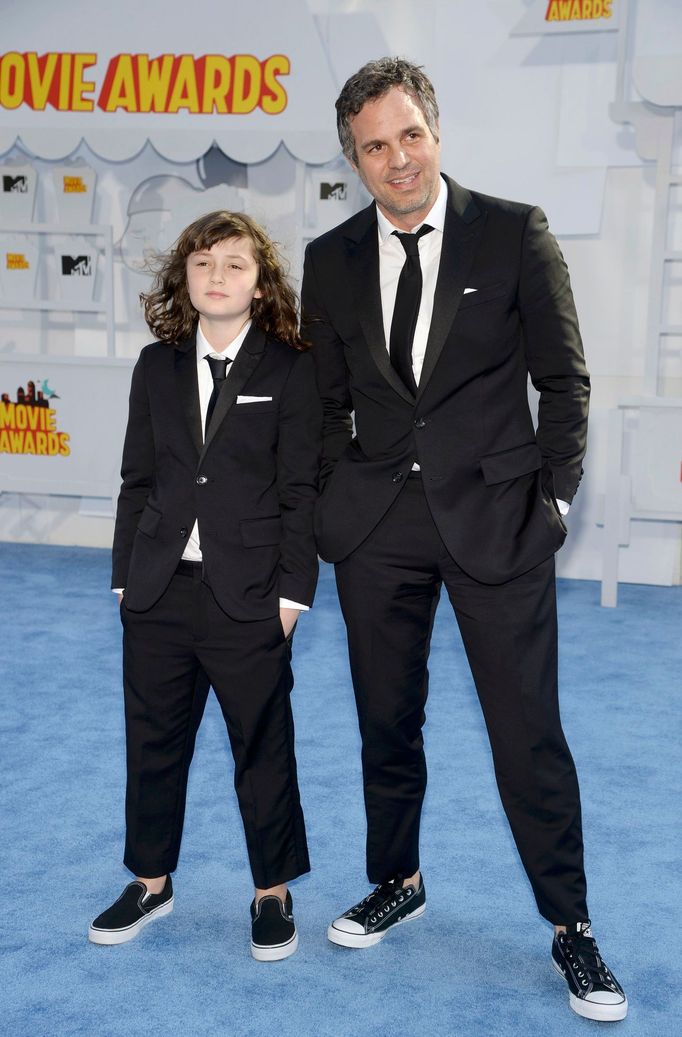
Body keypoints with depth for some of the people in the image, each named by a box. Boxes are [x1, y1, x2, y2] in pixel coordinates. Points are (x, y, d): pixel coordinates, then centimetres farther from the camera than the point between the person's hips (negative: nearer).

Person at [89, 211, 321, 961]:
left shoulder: (289, 371, -3)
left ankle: (272, 893, 24)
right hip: (159, 591, 4)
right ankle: (151, 881, 32)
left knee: (262, 747, 8)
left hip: (248, 596, -4)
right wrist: (126, 577, 7)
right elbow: (137, 480, 11)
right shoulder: (157, 366, 9)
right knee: (153, 740, 14)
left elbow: (300, 491, -6)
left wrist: (292, 591, -9)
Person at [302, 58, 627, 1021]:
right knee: (387, 721, 14)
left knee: (529, 731, 0)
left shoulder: (514, 231, -3)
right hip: (377, 525, 3)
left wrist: (552, 498, -3)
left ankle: (570, 926, 17)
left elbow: (563, 378, 1)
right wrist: (336, 503, 7)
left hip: (495, 516, -3)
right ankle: (398, 884, 35)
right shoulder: (331, 259, 6)